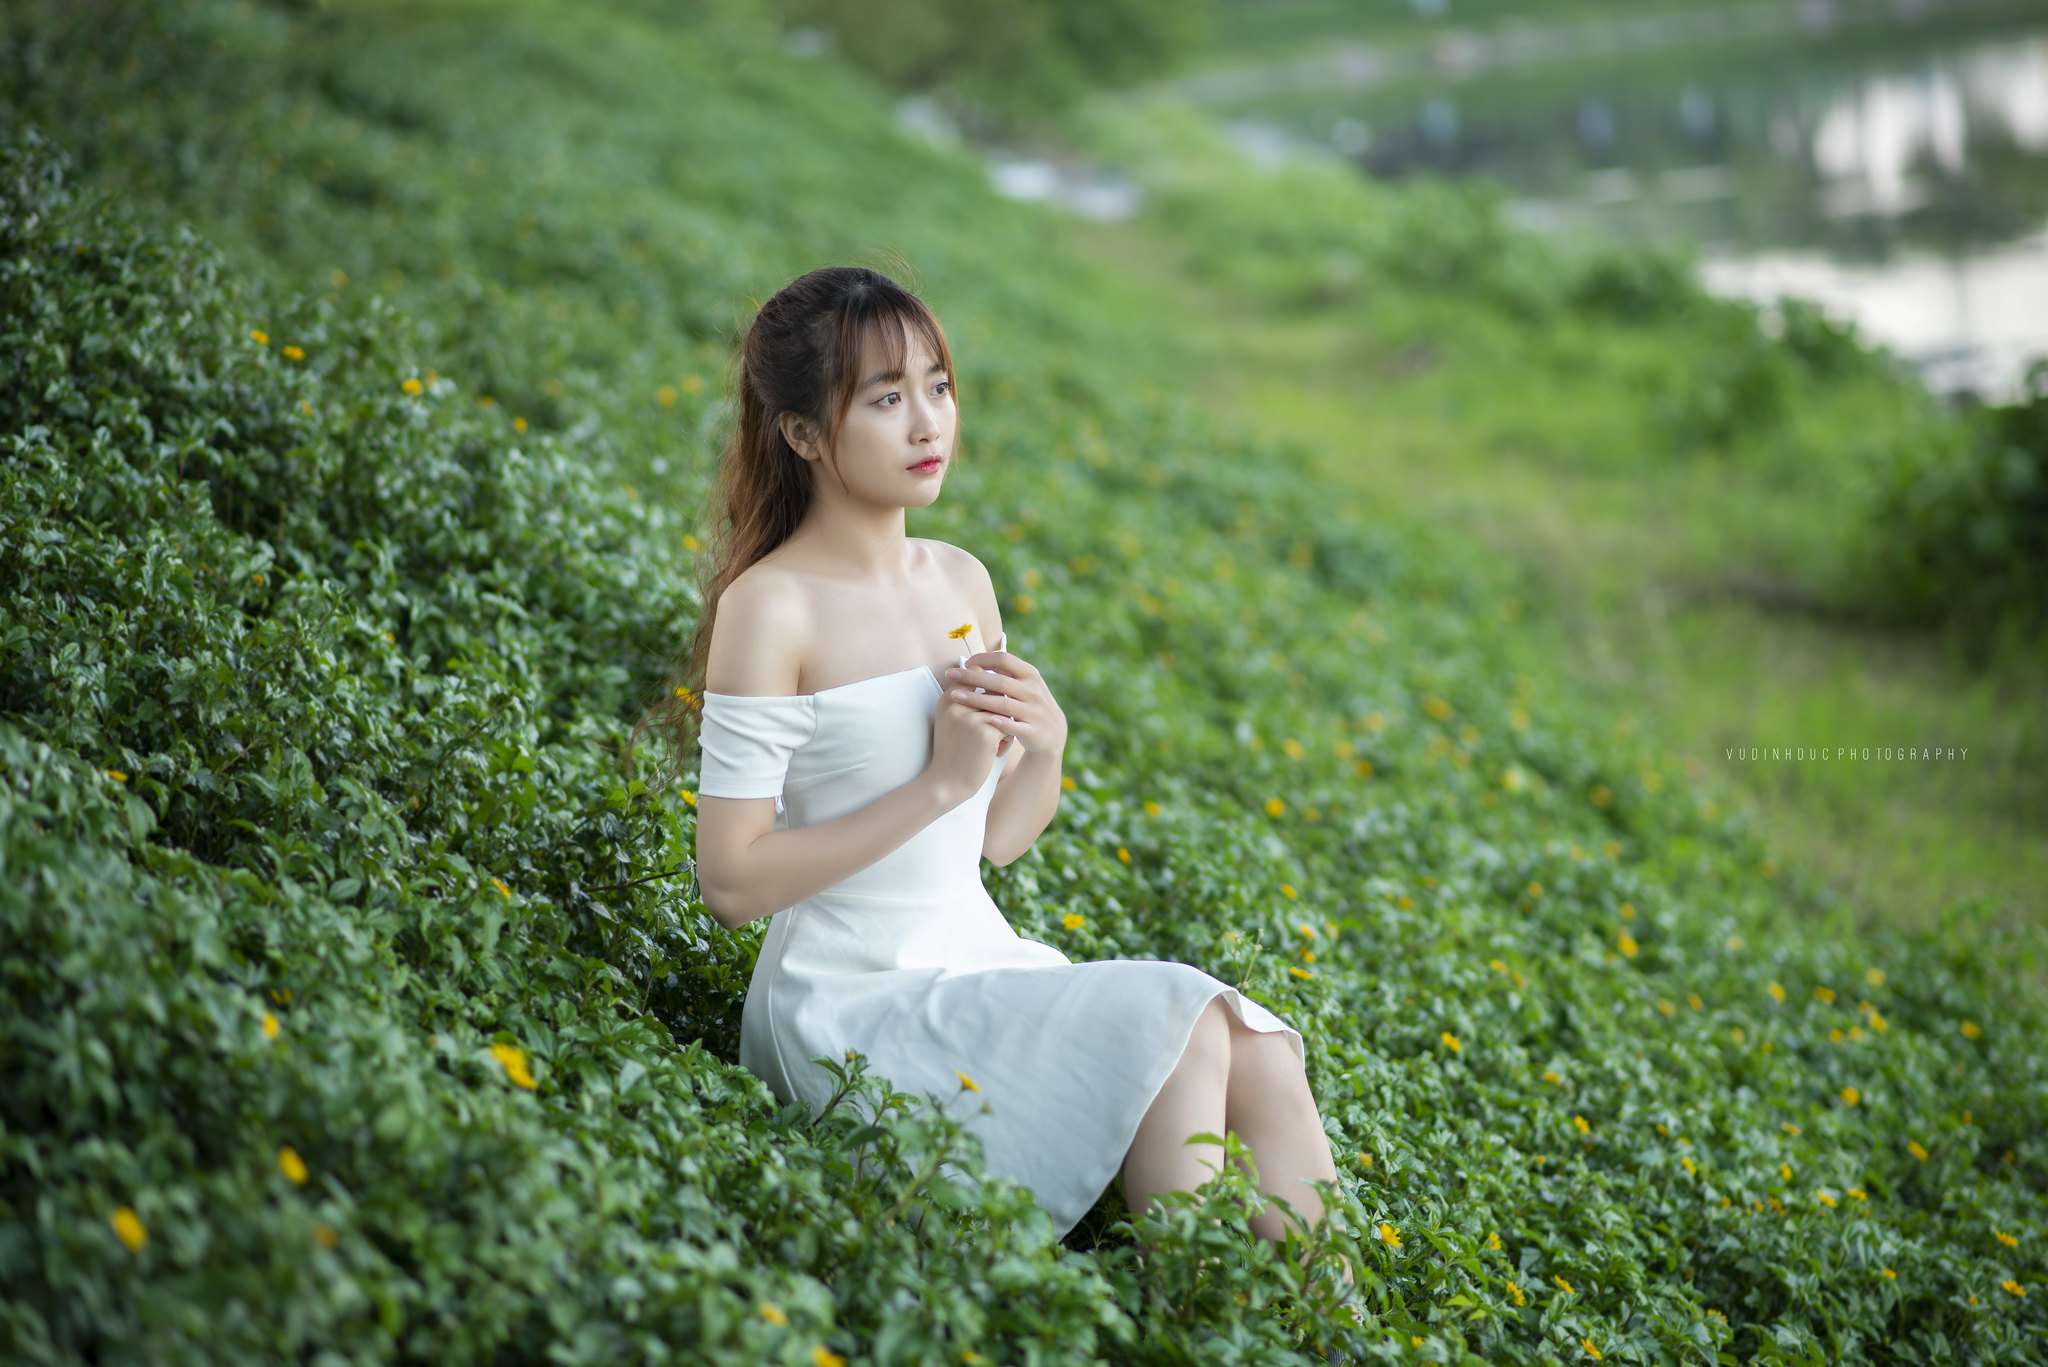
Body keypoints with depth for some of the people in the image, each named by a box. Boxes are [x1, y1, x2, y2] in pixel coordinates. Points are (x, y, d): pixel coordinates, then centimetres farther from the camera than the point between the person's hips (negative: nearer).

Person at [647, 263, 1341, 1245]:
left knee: (1260, 1054, -14)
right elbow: (733, 882, -16)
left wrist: (1044, 745, -6)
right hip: (855, 1006, -6)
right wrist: (939, 782, -18)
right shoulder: (770, 609, -13)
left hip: (986, 968, 7)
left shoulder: (962, 582, 9)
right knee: (1182, 1024, -21)